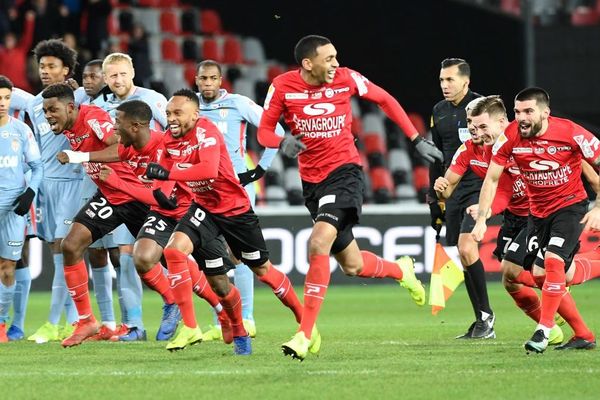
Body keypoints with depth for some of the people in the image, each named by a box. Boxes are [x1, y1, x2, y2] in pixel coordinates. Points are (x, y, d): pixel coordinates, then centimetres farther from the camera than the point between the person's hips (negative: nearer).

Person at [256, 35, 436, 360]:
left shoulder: (346, 78, -7)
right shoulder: (283, 86, -6)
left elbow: (384, 100, 10)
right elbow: (264, 131, 1)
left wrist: (417, 140, 11)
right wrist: (282, 142, -23)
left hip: (345, 172, -3)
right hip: (312, 181, 3)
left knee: (319, 243, -26)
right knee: (352, 266, 10)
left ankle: (305, 335, -24)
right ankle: (400, 270, 46)